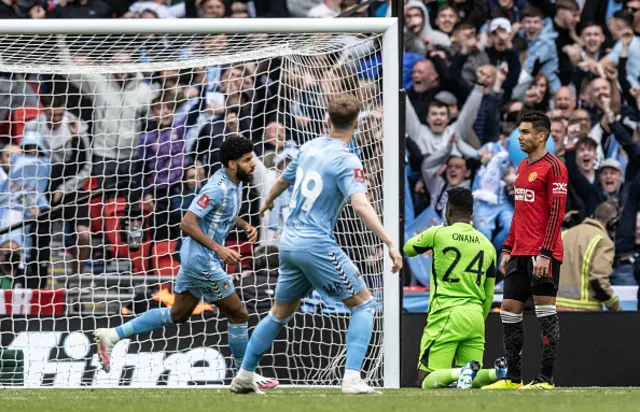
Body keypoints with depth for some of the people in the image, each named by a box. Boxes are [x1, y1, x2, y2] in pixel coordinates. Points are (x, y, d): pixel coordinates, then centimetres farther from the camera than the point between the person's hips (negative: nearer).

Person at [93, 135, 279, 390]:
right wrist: (219, 249, -32)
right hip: (203, 261, -10)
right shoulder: (218, 188, -23)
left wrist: (245, 226, 8)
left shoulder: (235, 183, 7)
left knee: (178, 314, 15)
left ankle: (111, 336, 14)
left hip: (193, 258, 10)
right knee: (238, 314, 0)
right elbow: (187, 223, -27)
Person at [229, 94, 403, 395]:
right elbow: (360, 206, -27)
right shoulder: (347, 161, -14)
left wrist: (267, 202, 47)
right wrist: (390, 244, -31)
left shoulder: (309, 148, 8)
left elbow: (282, 181, 25)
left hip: (289, 243, 7)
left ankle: (244, 376, 25)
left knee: (281, 312, 22)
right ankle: (352, 379, -11)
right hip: (317, 246, -7)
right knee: (363, 303, 2)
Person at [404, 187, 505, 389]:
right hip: (475, 317, 5)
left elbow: (408, 249, 19)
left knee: (427, 380, -3)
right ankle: (495, 372, -21)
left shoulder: (438, 234, -2)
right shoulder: (487, 244, 12)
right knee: (473, 380, 11)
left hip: (446, 315, -5)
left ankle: (462, 372, -33)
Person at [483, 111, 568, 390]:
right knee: (509, 310, 7)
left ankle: (546, 379, -2)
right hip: (520, 253, 9)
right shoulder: (523, 167, 17)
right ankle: (512, 377, 13)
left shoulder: (553, 167, -9)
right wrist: (508, 249, 18)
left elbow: (556, 213, -14)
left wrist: (545, 253, -20)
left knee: (545, 314, -5)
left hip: (542, 255, -9)